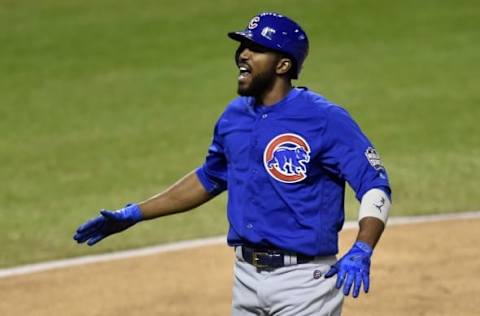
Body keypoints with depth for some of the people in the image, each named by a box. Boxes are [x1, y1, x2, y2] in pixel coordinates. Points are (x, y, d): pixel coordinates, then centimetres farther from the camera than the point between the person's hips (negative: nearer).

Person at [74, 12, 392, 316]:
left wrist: (360, 253, -31)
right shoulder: (234, 117, 8)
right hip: (246, 278, 7)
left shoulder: (325, 119, -13)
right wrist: (133, 214, 22)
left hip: (304, 282, -7)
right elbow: (209, 179, 24)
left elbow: (376, 186, -15)